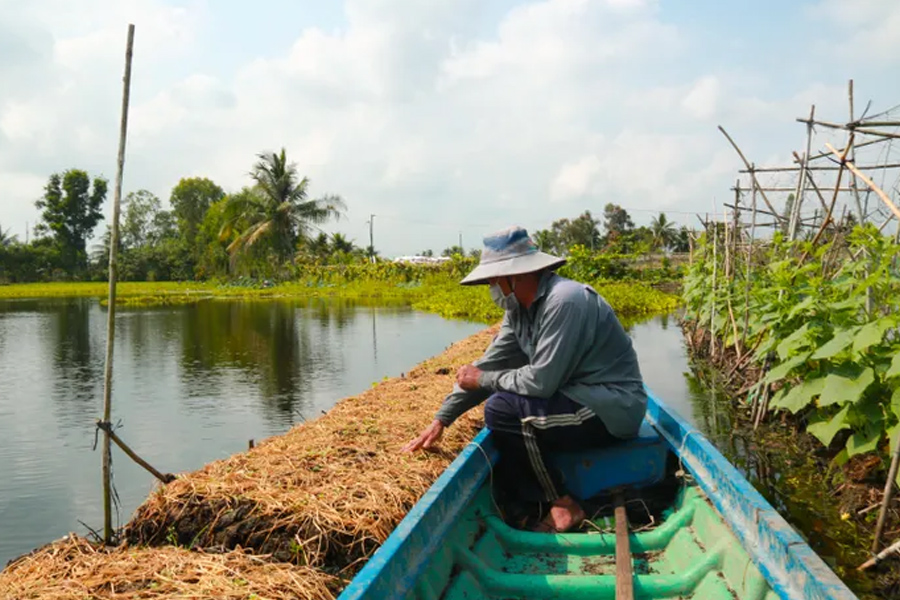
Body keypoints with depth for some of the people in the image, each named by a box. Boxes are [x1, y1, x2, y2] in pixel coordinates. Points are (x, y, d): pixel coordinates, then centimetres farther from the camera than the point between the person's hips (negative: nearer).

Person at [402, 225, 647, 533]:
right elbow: (488, 364, 7)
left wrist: (483, 380, -10)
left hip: (612, 409, -10)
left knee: (501, 409, -20)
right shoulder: (520, 309, 5)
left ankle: (565, 507, -7)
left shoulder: (564, 301, -24)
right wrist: (441, 420, 4)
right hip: (580, 400, 10)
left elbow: (541, 380, -27)